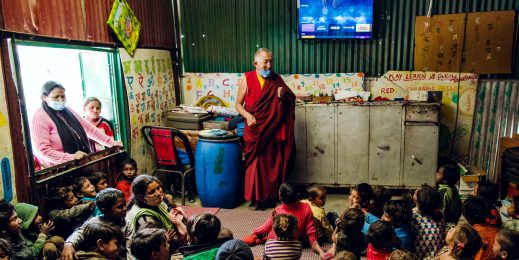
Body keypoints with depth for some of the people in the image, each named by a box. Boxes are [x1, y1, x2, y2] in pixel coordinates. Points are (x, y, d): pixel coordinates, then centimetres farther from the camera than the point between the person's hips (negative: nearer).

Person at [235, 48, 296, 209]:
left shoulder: (277, 80, 4)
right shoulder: (247, 79, -2)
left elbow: (290, 104, 10)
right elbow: (238, 104, 1)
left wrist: (282, 97, -11)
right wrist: (247, 115, -18)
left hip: (273, 131, 2)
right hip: (254, 130, -2)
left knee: (273, 164, 6)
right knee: (255, 164, 2)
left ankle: (272, 196, 21)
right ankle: (256, 198, 16)